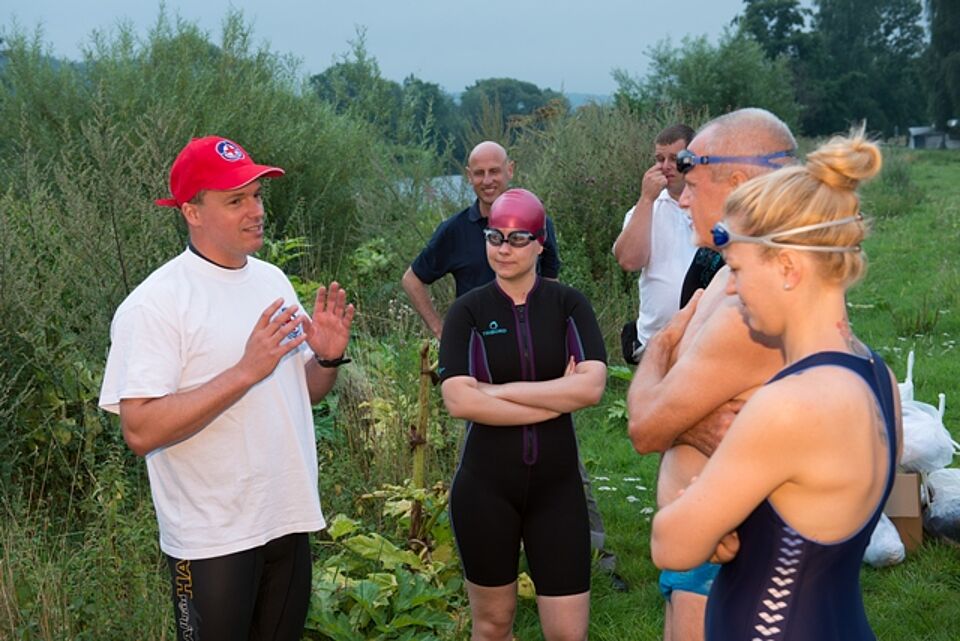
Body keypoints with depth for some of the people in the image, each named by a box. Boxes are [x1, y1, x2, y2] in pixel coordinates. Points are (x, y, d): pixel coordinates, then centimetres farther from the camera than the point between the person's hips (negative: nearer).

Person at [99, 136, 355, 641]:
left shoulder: (273, 280, 7)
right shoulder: (155, 304, -16)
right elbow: (140, 432, -24)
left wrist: (328, 358, -6)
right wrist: (246, 370, -28)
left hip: (290, 522, 7)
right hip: (213, 541, -7)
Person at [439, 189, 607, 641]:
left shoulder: (568, 304, 0)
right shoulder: (468, 310, -3)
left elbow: (592, 386, -14)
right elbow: (458, 400, -16)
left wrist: (498, 390, -15)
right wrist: (556, 400, -14)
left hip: (557, 485, 0)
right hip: (485, 486, 0)